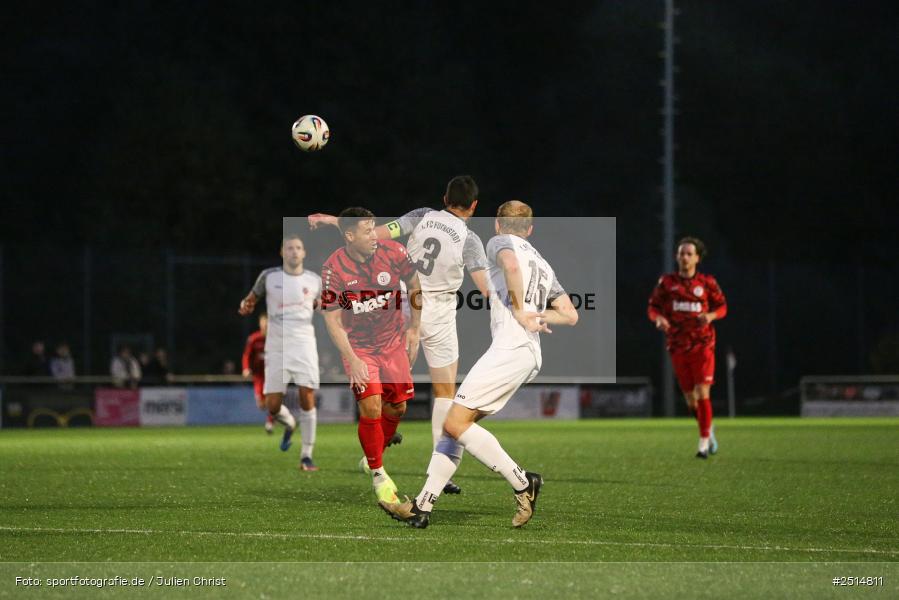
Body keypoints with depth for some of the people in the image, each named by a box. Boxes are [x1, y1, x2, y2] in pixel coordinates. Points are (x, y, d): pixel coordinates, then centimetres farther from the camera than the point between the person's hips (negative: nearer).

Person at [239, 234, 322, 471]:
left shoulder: (314, 280, 7)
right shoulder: (269, 277, 3)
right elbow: (252, 298, 13)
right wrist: (245, 305, -9)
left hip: (304, 344, 0)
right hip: (276, 347, 0)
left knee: (308, 398, -13)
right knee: (272, 406, -2)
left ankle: (307, 455, -4)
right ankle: (289, 424, 35)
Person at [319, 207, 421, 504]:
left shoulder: (394, 252, -12)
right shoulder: (333, 268, -20)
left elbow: (414, 284, 7)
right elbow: (332, 321, -14)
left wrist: (414, 328, 5)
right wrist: (352, 361, -21)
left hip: (393, 341, 4)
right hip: (358, 345, -3)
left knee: (397, 408, 5)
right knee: (371, 408, -17)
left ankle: (376, 456, 33)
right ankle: (378, 475, 0)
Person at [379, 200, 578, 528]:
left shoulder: (499, 242, 6)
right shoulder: (543, 265, 27)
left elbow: (511, 265, -20)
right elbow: (570, 315, 20)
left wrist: (520, 311, -10)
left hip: (509, 349, -9)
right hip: (530, 356, 9)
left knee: (456, 423, -13)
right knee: (454, 425, 8)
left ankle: (522, 483, -11)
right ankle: (422, 507, 5)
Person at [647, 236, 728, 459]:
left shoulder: (707, 282, -1)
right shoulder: (666, 282, 2)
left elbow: (722, 306, 7)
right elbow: (653, 307, 6)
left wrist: (711, 315, -15)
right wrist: (658, 318, -17)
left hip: (703, 345, -2)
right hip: (678, 347, 2)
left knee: (702, 393, -13)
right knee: (690, 398, 7)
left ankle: (704, 443, -7)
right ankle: (708, 429, 34)